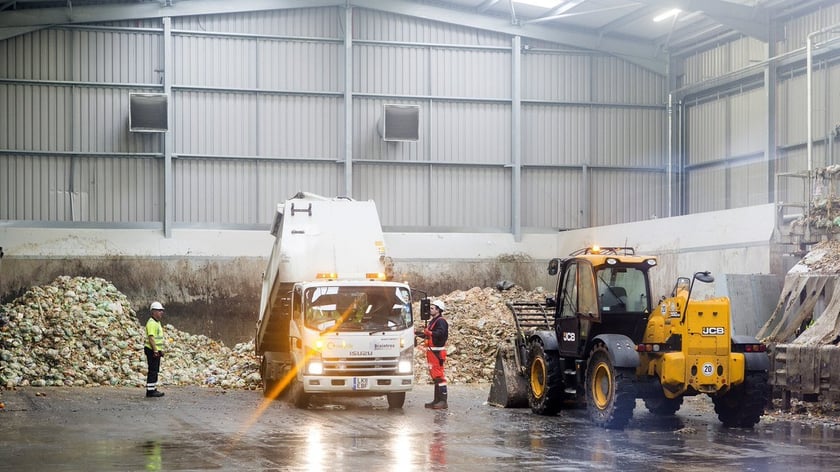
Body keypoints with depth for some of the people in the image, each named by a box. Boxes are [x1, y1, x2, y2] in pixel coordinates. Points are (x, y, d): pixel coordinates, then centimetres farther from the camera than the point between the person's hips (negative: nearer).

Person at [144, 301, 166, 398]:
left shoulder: (157, 323, 17)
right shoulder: (151, 323, -16)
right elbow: (151, 338, -23)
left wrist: (160, 350, 21)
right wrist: (155, 351, -26)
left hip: (156, 350, 10)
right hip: (152, 350, -10)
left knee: (155, 371, 13)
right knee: (152, 371, -8)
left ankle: (154, 389, 18)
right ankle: (150, 391, -7)